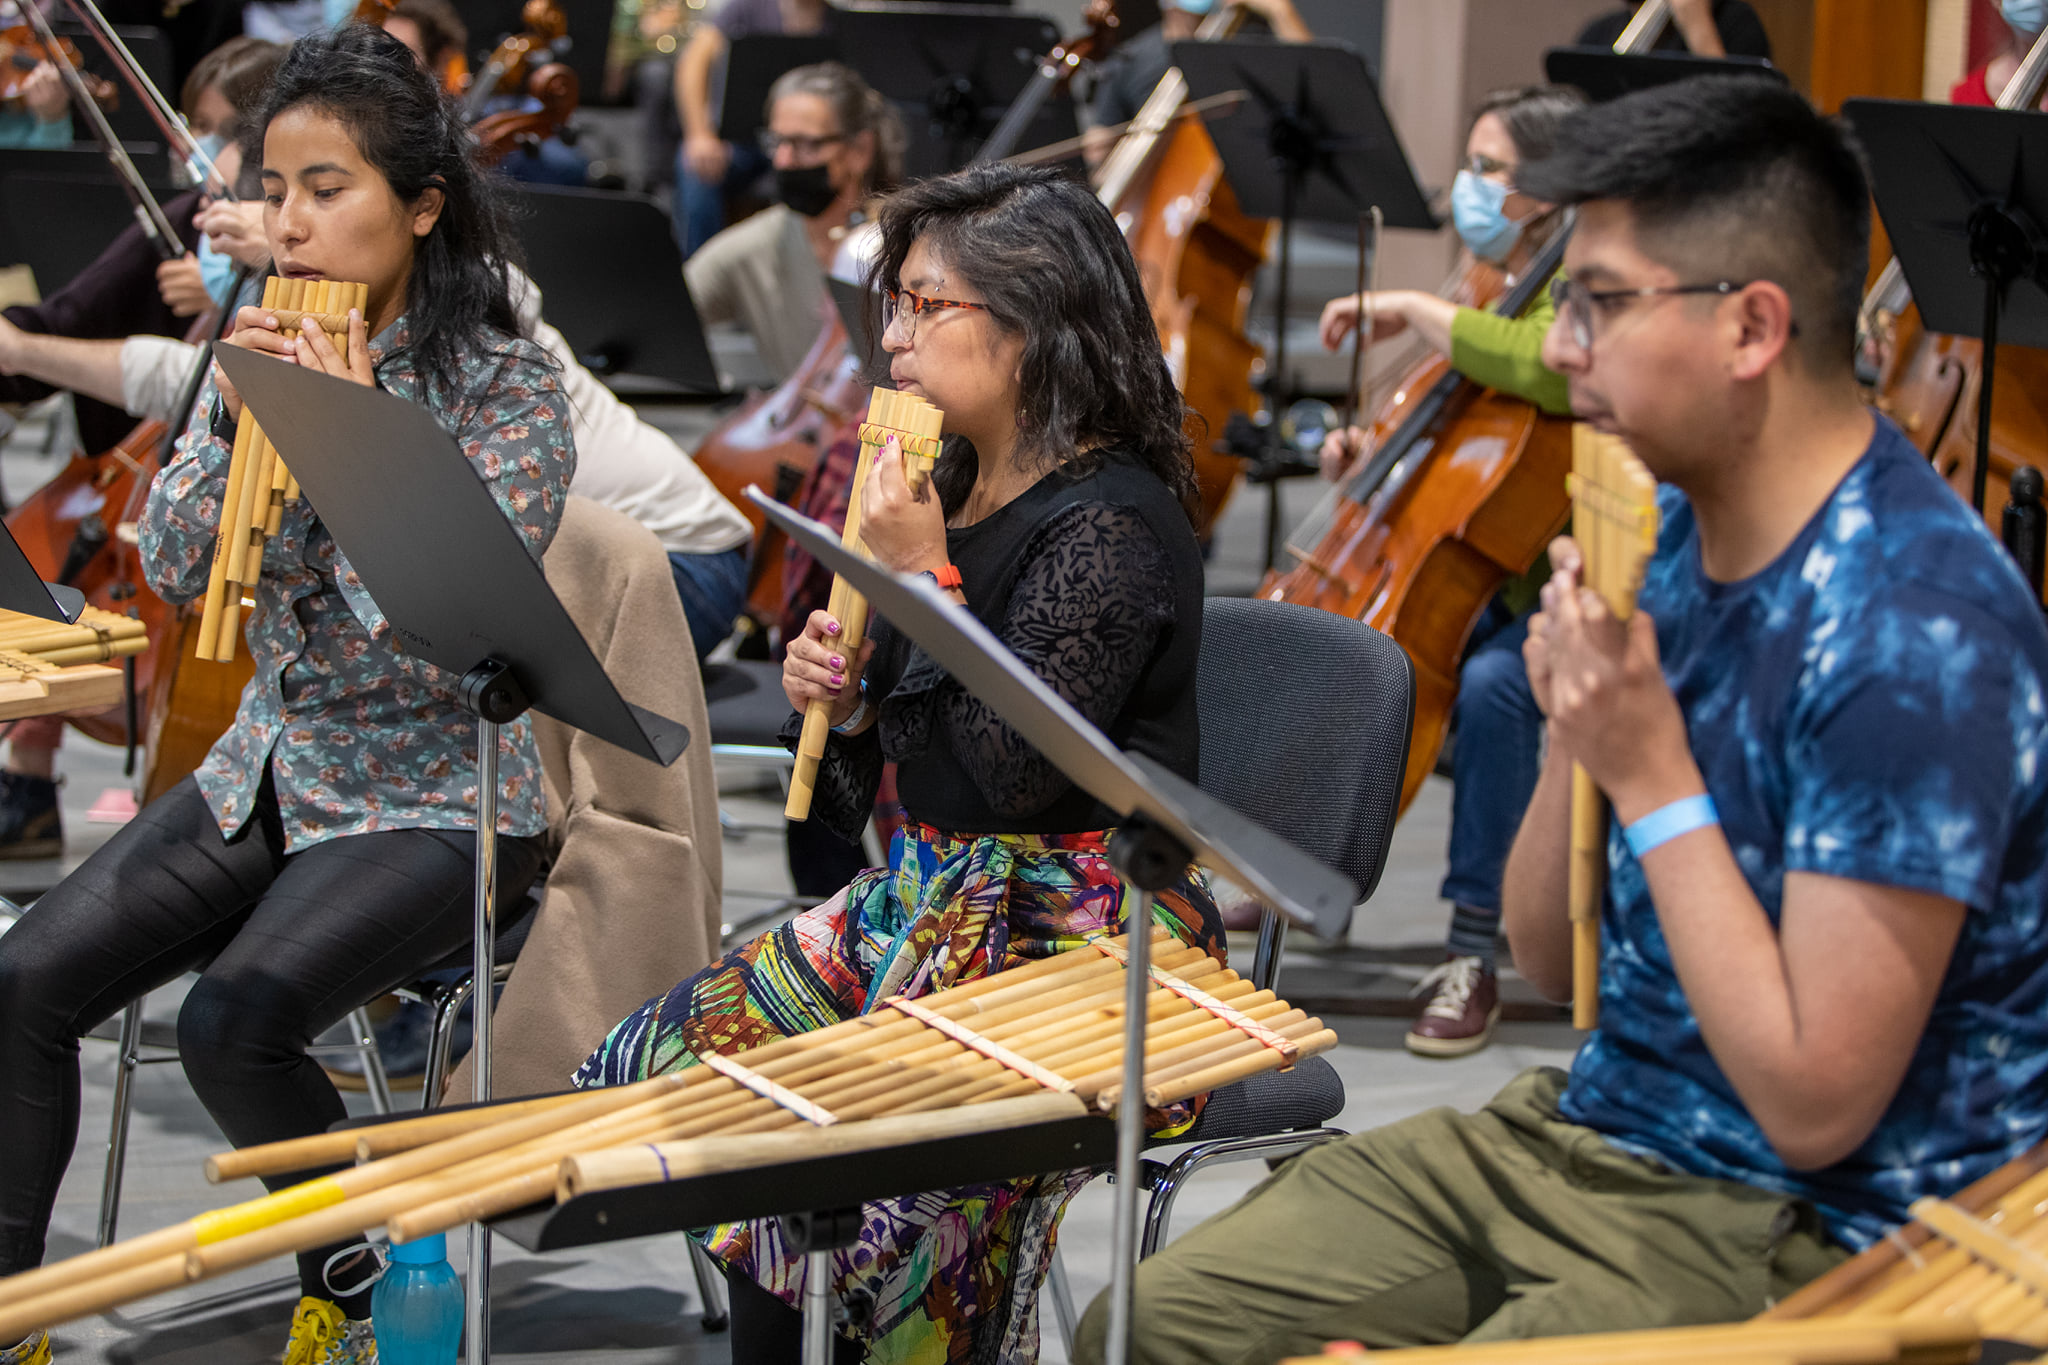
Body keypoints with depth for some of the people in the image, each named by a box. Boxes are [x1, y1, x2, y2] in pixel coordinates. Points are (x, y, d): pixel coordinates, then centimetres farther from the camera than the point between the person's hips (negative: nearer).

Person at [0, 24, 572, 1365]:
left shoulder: (512, 388, -12)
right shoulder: (268, 352, 5)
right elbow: (175, 570, 2)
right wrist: (238, 415, -13)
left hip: (435, 798, -6)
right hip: (268, 771, 6)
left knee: (233, 1020, -26)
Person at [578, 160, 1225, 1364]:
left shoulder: (1113, 526, -14)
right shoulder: (943, 496, 12)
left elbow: (1020, 777, -24)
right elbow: (867, 802, 19)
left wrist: (926, 579, -17)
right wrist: (842, 702, -4)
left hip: (1084, 941, -9)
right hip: (931, 898, 9)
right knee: (674, 1055, -6)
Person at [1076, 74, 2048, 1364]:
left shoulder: (1920, 634, -22)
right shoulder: (1667, 529, 6)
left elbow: (1815, 1102, -23)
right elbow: (1550, 960, 10)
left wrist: (1654, 774, -21)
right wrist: (1580, 736, -8)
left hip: (1794, 1232, -8)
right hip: (1587, 1127, 9)